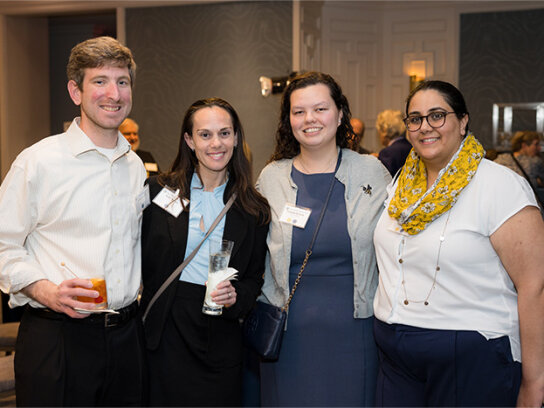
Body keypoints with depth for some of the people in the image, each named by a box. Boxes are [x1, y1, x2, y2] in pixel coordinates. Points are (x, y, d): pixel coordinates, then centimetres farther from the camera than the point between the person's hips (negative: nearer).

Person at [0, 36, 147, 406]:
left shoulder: (135, 167, 11)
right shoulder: (38, 161, -6)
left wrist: (137, 292, 11)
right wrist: (48, 292, -18)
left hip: (126, 333, 5)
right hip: (56, 339, -5)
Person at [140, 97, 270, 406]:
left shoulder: (254, 209, 3)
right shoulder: (160, 191, 2)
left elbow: (255, 278, 6)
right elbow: (142, 259, 3)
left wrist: (235, 296, -13)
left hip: (220, 341, 1)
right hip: (165, 333, 0)